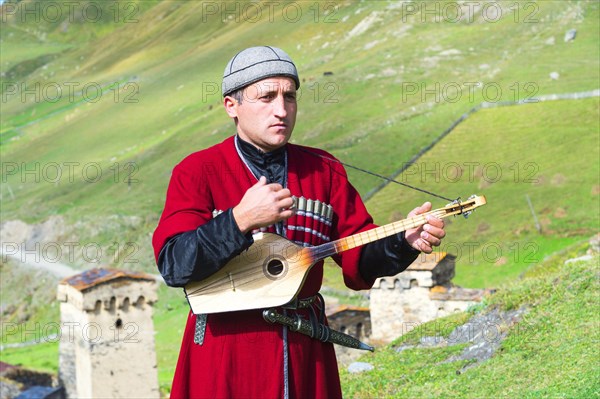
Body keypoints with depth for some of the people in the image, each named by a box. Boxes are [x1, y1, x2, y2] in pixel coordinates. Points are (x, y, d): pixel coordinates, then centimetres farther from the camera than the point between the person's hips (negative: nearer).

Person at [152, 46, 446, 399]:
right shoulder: (198, 172, -5)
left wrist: (404, 241, -15)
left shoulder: (324, 171, 7)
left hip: (306, 352, 4)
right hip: (225, 352, -4)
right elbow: (174, 265, -17)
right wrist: (241, 220, -28)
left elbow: (360, 257, 4)